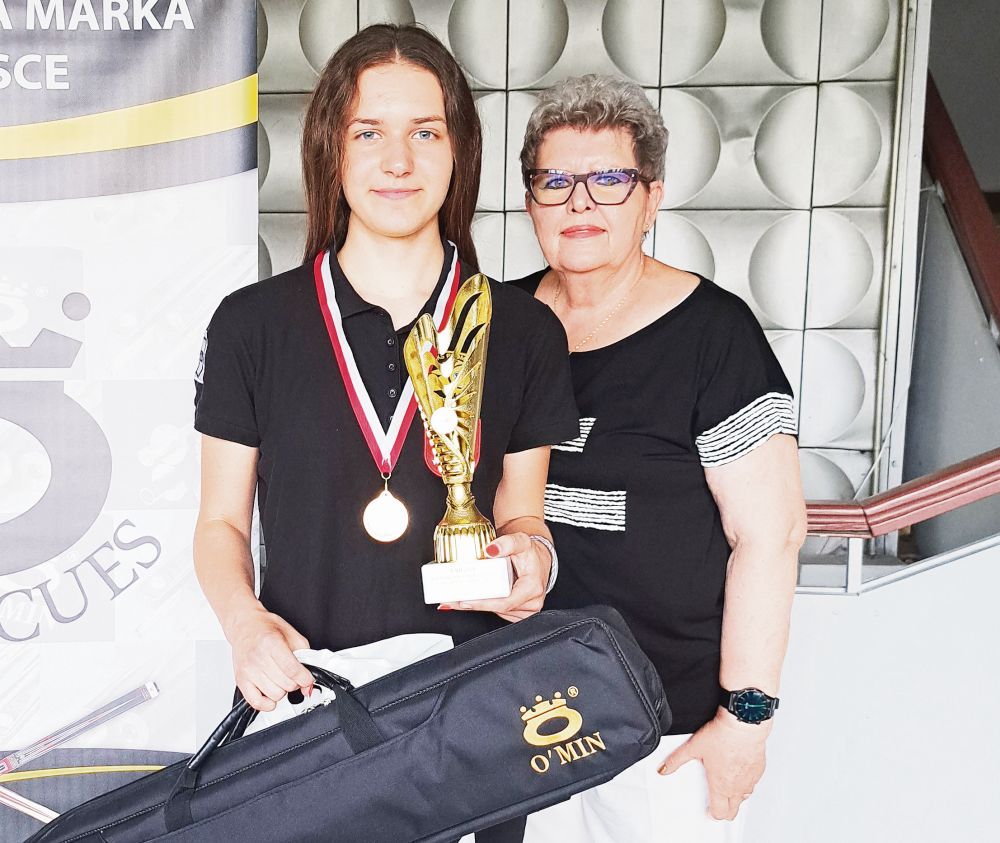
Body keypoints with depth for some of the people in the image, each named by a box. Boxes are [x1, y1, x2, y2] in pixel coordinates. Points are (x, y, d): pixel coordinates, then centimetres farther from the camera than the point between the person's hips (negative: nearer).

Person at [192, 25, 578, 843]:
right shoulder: (252, 323, -4)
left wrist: (532, 553, -15)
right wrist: (243, 618, -15)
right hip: (302, 692, 0)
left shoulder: (524, 331, -2)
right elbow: (221, 522, 3)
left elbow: (520, 514, 6)